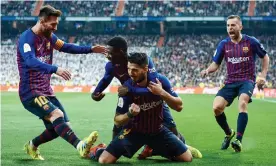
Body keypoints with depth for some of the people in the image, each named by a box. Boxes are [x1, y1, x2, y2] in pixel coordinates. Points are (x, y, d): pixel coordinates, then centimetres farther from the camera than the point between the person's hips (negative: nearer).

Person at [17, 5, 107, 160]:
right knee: (57, 115, -29)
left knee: (59, 127, 7)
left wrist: (90, 49, 15)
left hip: (46, 91, 9)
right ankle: (80, 146, -44)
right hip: (30, 93, -9)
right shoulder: (27, 38, -18)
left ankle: (32, 146, 28)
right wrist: (55, 69, -50)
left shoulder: (49, 36, 9)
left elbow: (66, 47, 24)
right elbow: (31, 61, -36)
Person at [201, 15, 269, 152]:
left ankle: (238, 140, -32)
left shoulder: (251, 42, -3)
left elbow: (265, 57, 11)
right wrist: (208, 70, -15)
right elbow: (215, 64, 8)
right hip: (230, 82, 3)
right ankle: (228, 133, 14)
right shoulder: (224, 44, 4)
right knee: (216, 108, -15)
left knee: (242, 103, -33)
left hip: (247, 80, -3)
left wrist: (263, 76, 1)